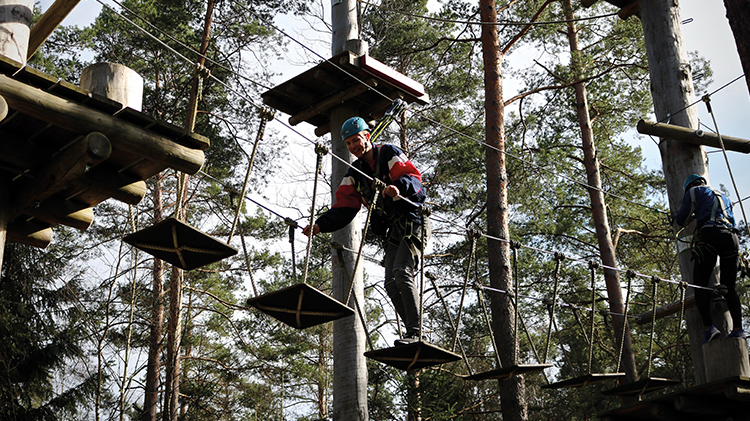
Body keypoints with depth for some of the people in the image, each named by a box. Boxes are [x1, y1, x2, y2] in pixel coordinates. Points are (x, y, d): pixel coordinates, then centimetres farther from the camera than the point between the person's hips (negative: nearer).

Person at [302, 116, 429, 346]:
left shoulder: (389, 153, -3)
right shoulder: (355, 174, 13)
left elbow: (414, 176, -16)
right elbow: (343, 209, 7)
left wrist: (399, 187, -39)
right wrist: (320, 226, -8)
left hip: (414, 220, -7)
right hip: (393, 230, 7)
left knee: (402, 272, -22)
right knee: (391, 284, -4)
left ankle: (416, 332, -21)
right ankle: (414, 333, 1)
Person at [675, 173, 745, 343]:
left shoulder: (694, 191, 17)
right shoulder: (723, 196, 34)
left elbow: (681, 220, 11)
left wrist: (682, 211, 34)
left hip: (709, 235, -5)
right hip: (731, 236, 5)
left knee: (700, 284, -3)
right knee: (728, 286, 9)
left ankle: (708, 326, -18)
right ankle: (738, 327, -6)